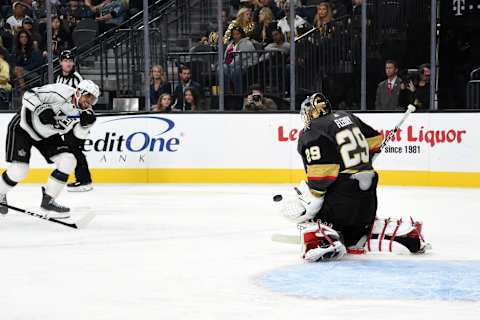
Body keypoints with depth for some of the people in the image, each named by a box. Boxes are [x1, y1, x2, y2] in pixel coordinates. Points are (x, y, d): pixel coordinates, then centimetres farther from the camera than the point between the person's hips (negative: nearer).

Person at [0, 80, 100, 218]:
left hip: (46, 135, 7)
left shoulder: (82, 109, -8)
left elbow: (79, 132, -8)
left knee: (68, 161, -7)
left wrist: (85, 123, -27)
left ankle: (48, 200, 5)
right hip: (23, 127, -7)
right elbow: (29, 95, -28)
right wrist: (41, 110, -41)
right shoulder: (59, 93, -29)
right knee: (19, 170, -14)